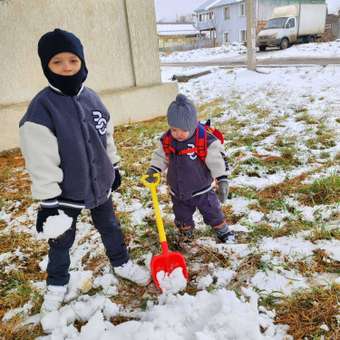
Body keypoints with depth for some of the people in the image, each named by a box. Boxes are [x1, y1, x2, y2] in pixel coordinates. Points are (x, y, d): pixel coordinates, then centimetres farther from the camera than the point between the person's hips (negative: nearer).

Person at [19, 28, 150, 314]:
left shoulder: (92, 98, -3)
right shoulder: (41, 109, -21)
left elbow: (107, 137, 9)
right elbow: (41, 163, -21)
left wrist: (114, 168, 15)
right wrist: (48, 202, -19)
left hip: (100, 185, 5)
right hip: (66, 193, -4)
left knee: (110, 227, 23)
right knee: (61, 241, 17)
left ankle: (121, 263, 48)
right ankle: (57, 285, 41)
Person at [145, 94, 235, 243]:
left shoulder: (206, 140, -25)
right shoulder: (166, 140, -11)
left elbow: (217, 161, -22)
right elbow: (160, 157, 2)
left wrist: (222, 180, -28)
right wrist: (153, 170, -14)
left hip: (201, 190, -3)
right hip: (178, 192, 4)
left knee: (213, 213, 15)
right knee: (182, 217, 22)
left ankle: (222, 230, 41)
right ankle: (186, 235, 48)